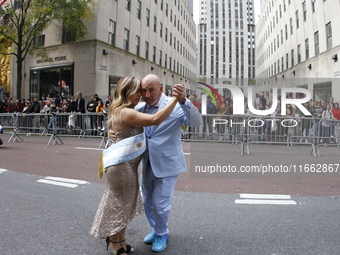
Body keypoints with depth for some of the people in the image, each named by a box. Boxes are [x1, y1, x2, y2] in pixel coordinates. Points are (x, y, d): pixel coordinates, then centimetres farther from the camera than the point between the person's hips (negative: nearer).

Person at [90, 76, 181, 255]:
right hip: (122, 166, -10)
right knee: (118, 206, 8)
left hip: (127, 165, 10)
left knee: (124, 206, 20)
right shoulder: (126, 113, -23)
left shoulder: (124, 111, 10)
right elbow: (155, 119, -32)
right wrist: (176, 98, -27)